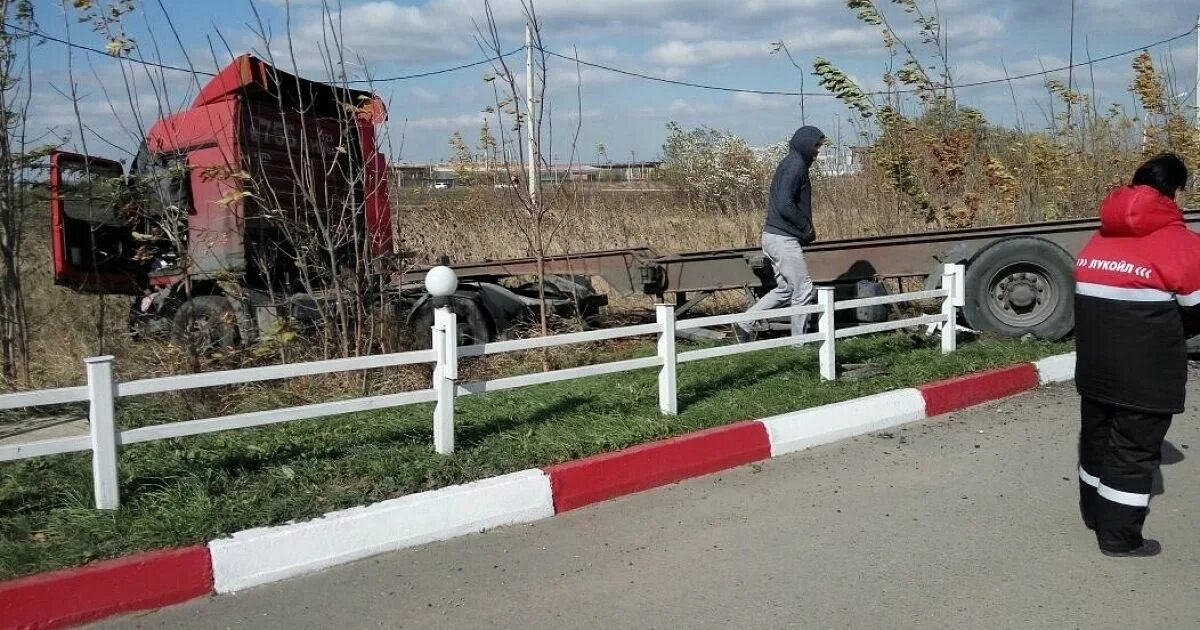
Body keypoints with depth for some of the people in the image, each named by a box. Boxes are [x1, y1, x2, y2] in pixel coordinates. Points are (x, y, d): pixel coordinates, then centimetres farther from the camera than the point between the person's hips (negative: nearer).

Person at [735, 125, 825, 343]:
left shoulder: (792, 164, 18)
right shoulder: (795, 165, -14)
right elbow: (784, 205, -24)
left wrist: (806, 230, 11)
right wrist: (807, 228, -13)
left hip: (775, 236, 10)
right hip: (783, 238, -10)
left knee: (785, 289, 16)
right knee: (803, 289, -1)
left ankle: (744, 323, 14)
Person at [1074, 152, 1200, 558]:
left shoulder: (1098, 241, 8)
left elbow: (1091, 298, 11)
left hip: (1094, 366, 7)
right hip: (1146, 374, -6)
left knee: (1097, 437, 19)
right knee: (1134, 450, 3)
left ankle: (1094, 513, 35)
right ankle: (1119, 536, 11)